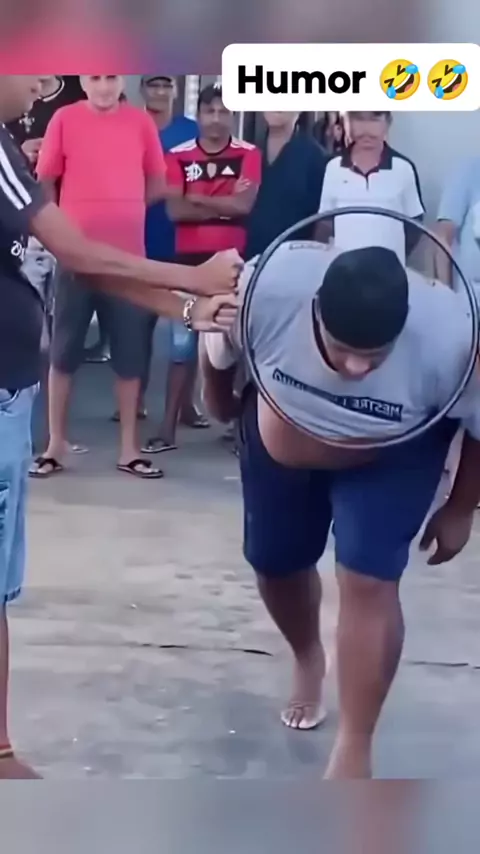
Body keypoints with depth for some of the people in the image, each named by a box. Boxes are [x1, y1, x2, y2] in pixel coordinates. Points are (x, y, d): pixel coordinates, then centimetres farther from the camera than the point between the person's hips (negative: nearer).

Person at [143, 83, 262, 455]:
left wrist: (197, 199, -8)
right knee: (183, 345, 4)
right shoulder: (179, 156, 2)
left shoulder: (249, 154, -1)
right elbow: (174, 210, -7)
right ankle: (168, 427, 8)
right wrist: (225, 204, -9)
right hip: (189, 259, 1)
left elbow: (245, 204, -14)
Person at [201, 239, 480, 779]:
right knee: (275, 565, 15)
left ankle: (352, 755, -1)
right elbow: (217, 351, -13)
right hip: (280, 445, 3)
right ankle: (308, 661, 48)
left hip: (393, 457, -2)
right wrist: (221, 405, 6)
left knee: (368, 582, -15)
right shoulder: (267, 289, -37)